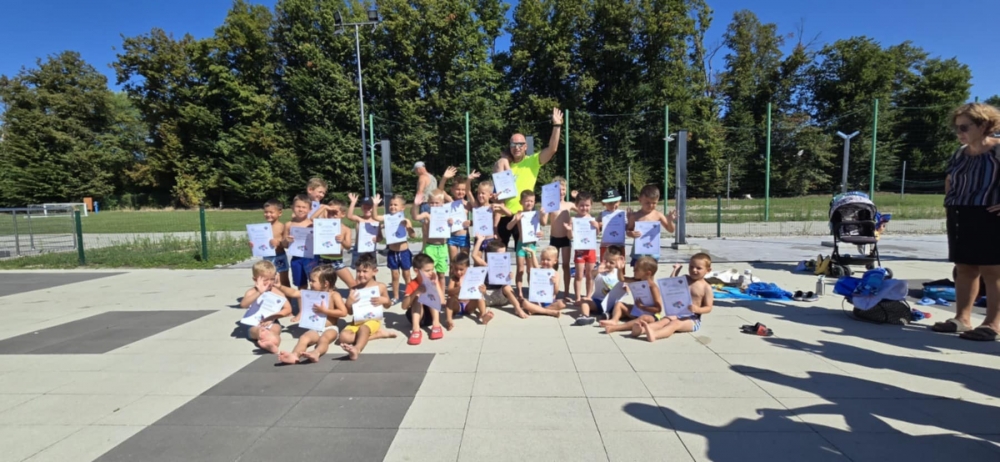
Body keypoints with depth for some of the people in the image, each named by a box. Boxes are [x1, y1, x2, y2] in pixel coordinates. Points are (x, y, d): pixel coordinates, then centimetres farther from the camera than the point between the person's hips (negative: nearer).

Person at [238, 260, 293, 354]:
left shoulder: (276, 292, -1)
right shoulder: (252, 292, -5)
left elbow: (288, 309, -4)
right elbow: (243, 305, -27)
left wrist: (273, 317, -19)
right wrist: (259, 292, -40)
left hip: (272, 323, 1)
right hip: (255, 325, -1)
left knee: (276, 329, -32)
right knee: (259, 331, -33)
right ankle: (272, 343, -65)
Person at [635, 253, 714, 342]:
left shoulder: (706, 287, -3)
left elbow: (708, 308, -5)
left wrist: (697, 309, -26)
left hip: (693, 319, -5)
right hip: (677, 314, 5)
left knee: (675, 323, -32)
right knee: (664, 320, -23)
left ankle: (654, 334, -60)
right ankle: (642, 329, -52)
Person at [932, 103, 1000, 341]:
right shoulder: (960, 154, 12)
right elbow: (949, 180, 28)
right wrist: (949, 202, 15)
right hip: (959, 218, 7)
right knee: (964, 268, 9)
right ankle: (962, 318, 15)